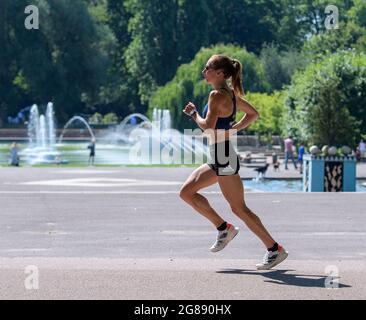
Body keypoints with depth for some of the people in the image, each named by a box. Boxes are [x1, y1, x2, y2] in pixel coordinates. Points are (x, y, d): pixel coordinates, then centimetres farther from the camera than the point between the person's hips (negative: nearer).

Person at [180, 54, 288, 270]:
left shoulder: (217, 95, -17)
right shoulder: (231, 93, 11)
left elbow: (208, 127, -25)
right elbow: (253, 114, 19)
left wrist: (193, 113, -8)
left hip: (224, 158, -10)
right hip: (218, 158, 10)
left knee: (239, 208, -5)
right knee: (186, 192, 13)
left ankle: (275, 249, 1)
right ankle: (224, 228, 18)